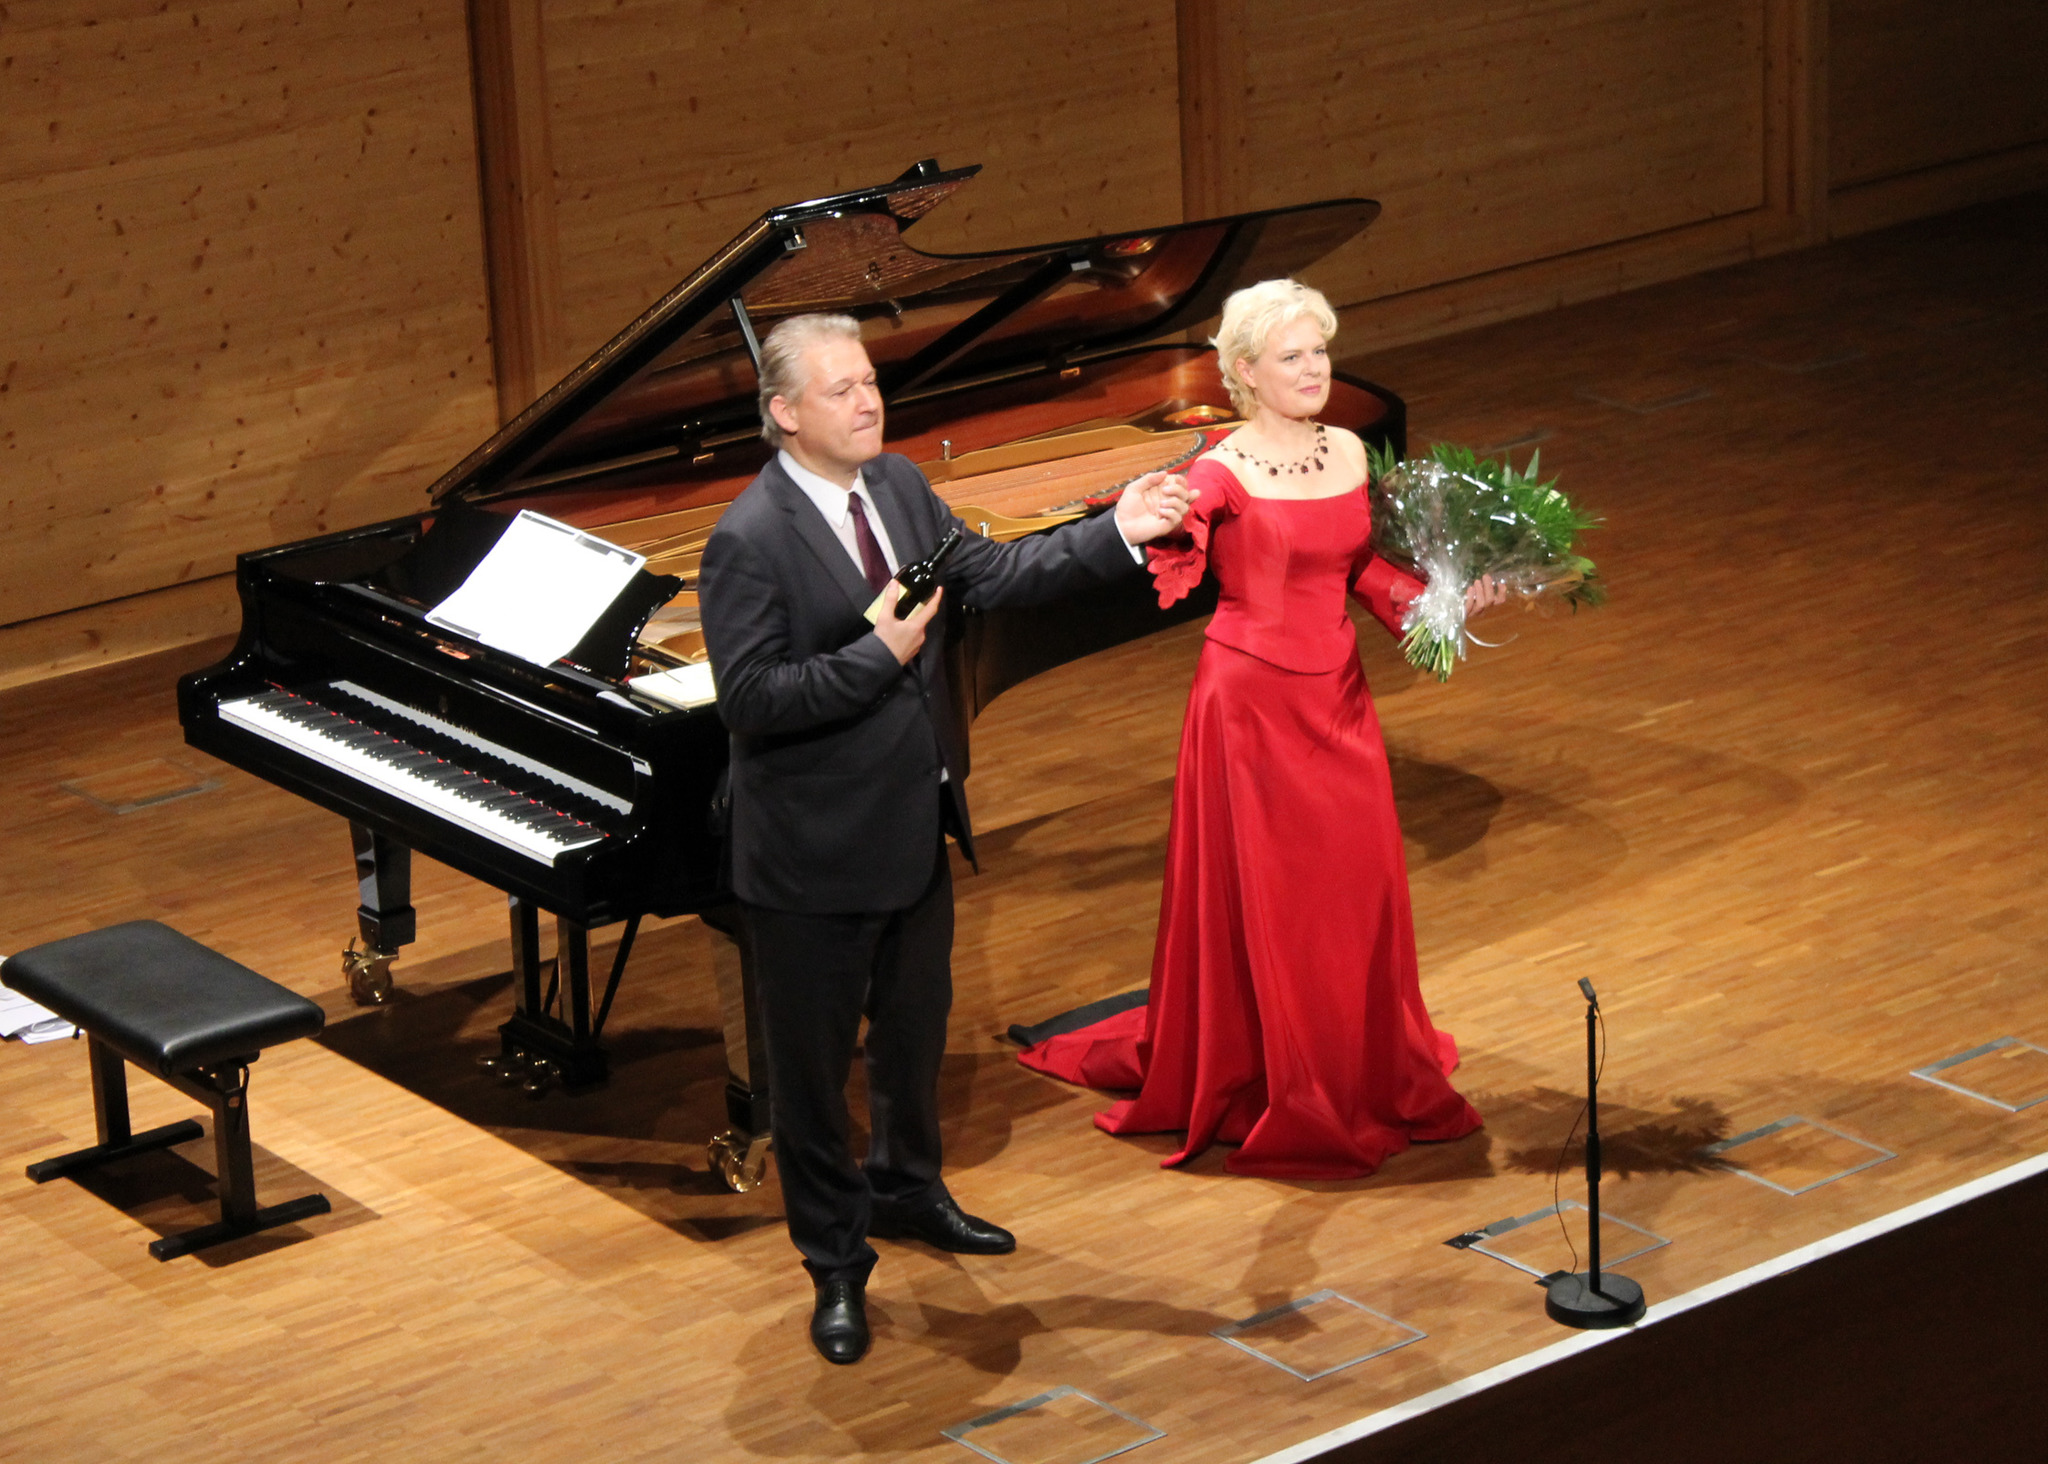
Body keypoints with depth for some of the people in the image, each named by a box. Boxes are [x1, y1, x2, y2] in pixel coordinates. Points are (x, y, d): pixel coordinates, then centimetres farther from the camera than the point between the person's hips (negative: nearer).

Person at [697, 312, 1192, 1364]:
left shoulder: (898, 486, 2)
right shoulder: (749, 543, -23)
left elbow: (988, 573, 6)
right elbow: (749, 700, -26)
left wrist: (1117, 532, 0)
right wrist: (880, 653, -30)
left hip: (915, 825, 8)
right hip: (817, 852, -8)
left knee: (915, 1026, 25)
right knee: (813, 1061, 7)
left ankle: (906, 1189, 48)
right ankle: (836, 1264, 21)